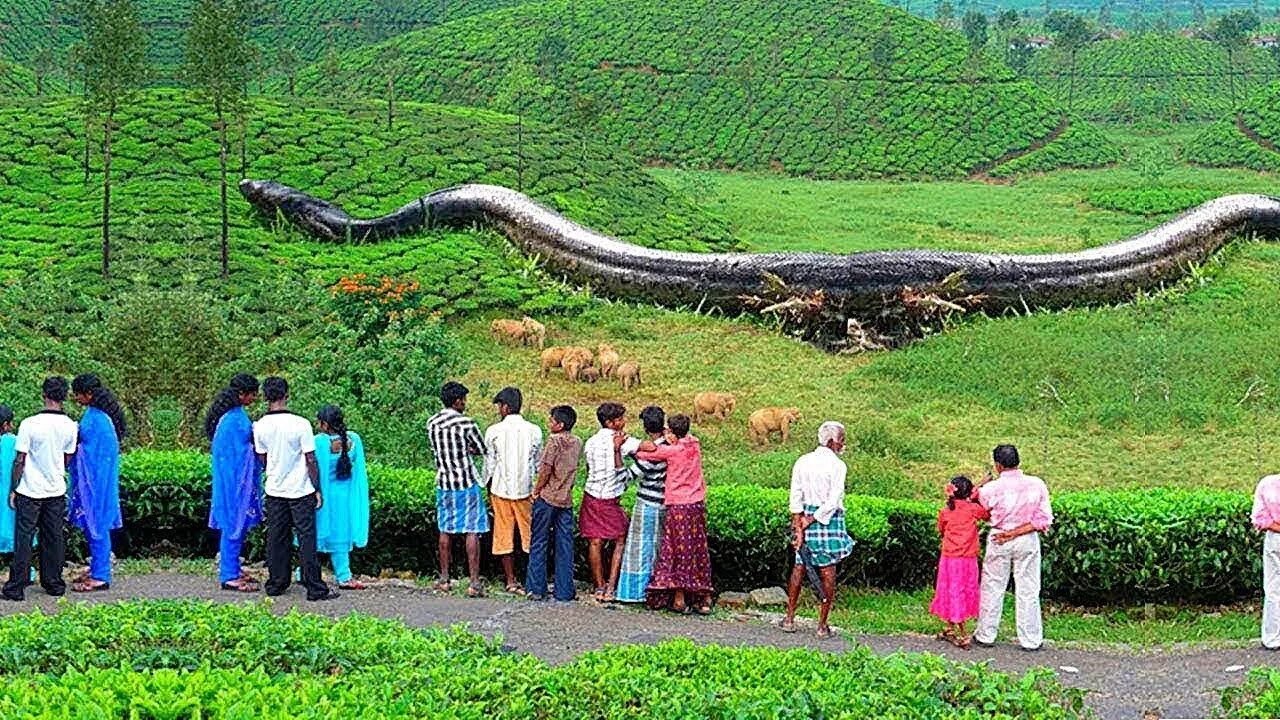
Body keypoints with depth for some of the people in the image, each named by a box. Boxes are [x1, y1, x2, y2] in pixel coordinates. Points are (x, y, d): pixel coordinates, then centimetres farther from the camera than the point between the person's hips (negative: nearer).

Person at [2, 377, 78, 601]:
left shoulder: (29, 425, -16)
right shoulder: (70, 426, -5)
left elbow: (19, 461, -11)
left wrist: (12, 490, -1)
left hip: (30, 491, -3)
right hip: (57, 491, 3)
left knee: (23, 539, 3)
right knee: (54, 538, 12)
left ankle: (16, 587, 3)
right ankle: (54, 584, 16)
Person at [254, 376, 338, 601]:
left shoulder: (260, 426, -4)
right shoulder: (300, 424, -16)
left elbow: (263, 460, 8)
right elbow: (311, 460, -11)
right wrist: (318, 490, -2)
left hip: (274, 490, 4)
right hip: (300, 490, -4)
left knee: (277, 538, 12)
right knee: (306, 538, 0)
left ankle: (276, 584, 17)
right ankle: (314, 588, 1)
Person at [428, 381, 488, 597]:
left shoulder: (432, 423, 4)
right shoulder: (466, 423, -13)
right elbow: (482, 449, -2)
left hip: (444, 483, 5)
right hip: (467, 482, -5)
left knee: (445, 530, 15)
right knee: (472, 531, -2)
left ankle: (444, 579, 21)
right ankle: (474, 583, -4)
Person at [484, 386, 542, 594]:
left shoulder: (494, 431, -6)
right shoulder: (534, 431, -2)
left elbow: (489, 465, 0)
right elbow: (539, 464, 5)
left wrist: (489, 491, 12)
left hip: (501, 489, -1)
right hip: (526, 489, 1)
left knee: (504, 536, 7)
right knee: (531, 533, 7)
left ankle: (511, 582, 8)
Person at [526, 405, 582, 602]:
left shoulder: (555, 440, -12)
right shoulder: (577, 443, 5)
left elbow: (546, 469, -14)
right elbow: (573, 469, 9)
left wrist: (536, 490, -3)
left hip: (547, 497, -5)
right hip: (566, 499, 5)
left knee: (539, 544, 3)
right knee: (565, 546, 7)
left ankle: (536, 589, 3)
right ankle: (564, 591, 7)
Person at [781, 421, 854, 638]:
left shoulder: (802, 462, 4)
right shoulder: (837, 465, -10)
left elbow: (796, 498, -1)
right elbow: (833, 501, -16)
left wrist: (799, 527, -2)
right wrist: (810, 521, -8)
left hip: (805, 516, 4)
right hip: (829, 522, -4)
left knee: (799, 567, 13)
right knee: (828, 571, 2)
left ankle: (790, 618, 15)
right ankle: (822, 624, 4)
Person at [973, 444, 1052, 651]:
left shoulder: (991, 488, -14)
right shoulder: (1037, 484, -9)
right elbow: (1044, 519, -10)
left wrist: (982, 485, 17)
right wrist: (1016, 532, -11)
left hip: (998, 540, -1)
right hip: (1028, 541, 1)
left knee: (992, 588, 11)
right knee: (1028, 591, 8)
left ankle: (986, 635, 19)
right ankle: (1031, 640, 12)